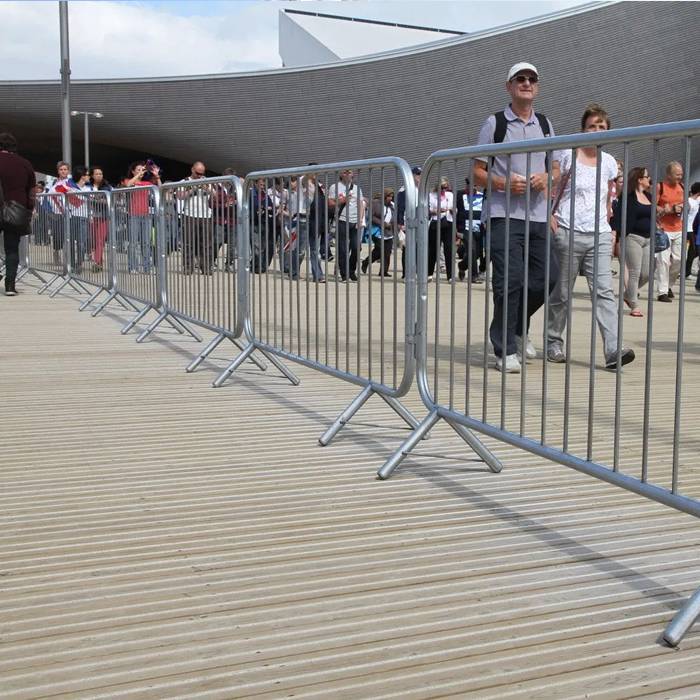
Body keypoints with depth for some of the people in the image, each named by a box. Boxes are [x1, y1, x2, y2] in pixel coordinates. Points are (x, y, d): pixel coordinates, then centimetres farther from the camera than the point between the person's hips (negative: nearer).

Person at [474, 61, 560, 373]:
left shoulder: (545, 125, 17)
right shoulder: (494, 124, 3)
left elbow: (557, 170, 22)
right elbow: (478, 173, 2)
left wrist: (547, 177, -2)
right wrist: (504, 183, -16)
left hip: (538, 216, 5)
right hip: (504, 215, -5)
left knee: (546, 277, 3)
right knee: (509, 281, -10)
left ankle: (517, 328, 28)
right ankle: (506, 350, 0)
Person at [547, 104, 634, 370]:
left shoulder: (609, 163, 11)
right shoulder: (569, 156, 0)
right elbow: (554, 193, 2)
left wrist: (609, 229, 14)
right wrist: (552, 220, -8)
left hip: (599, 234, 3)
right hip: (569, 232, -3)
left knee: (604, 290, -9)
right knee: (562, 292, 4)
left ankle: (613, 350, -17)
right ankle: (553, 343, 21)